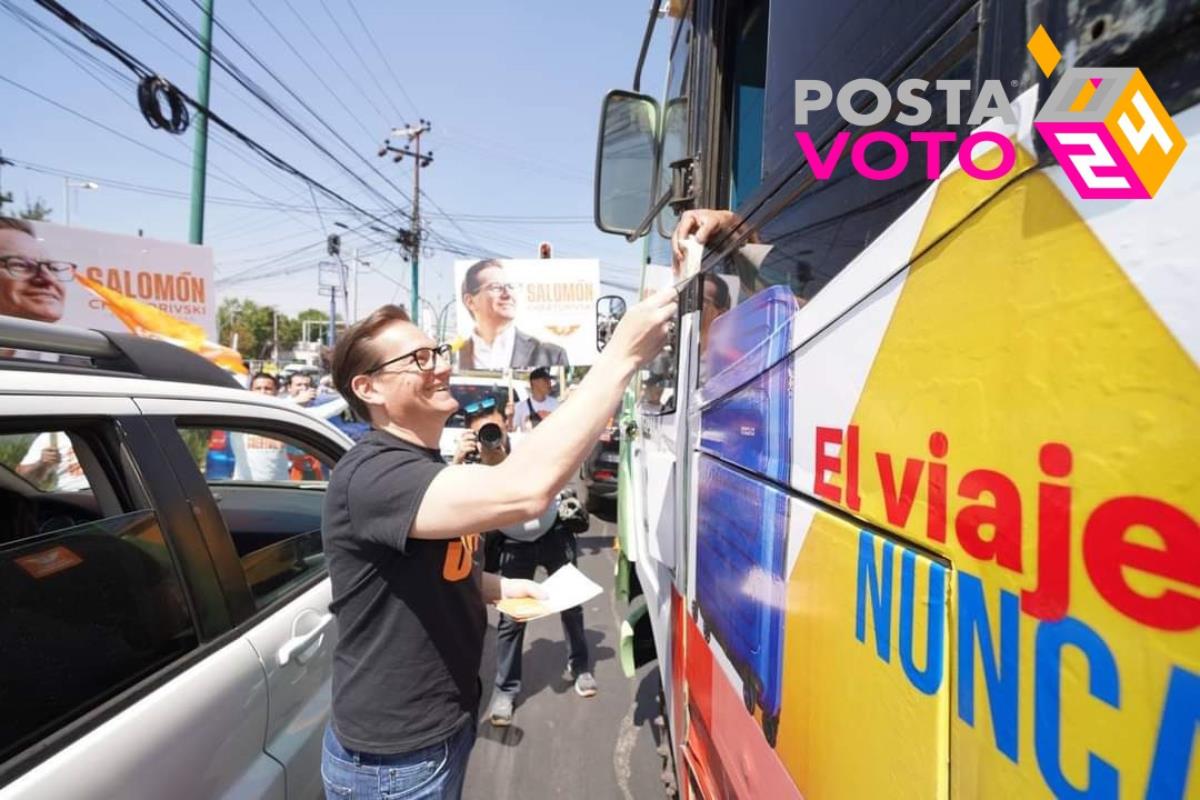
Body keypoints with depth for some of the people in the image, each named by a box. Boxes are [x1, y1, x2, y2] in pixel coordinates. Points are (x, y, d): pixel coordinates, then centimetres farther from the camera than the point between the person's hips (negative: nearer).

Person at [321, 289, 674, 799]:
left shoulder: (427, 468, 6)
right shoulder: (371, 475, -28)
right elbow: (524, 490, -44)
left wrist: (500, 587, -1)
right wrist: (623, 354, -38)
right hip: (395, 759, -8)